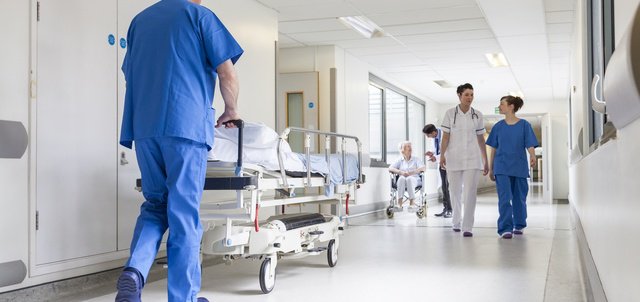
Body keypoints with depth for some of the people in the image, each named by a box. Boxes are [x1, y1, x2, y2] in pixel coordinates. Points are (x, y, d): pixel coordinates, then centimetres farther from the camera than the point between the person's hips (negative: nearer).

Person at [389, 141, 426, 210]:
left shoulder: (415, 159, 16)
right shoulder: (399, 160, 16)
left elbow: (423, 168, 0)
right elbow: (390, 168, 2)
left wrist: (411, 172, -17)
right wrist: (401, 172, -15)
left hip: (414, 179, -1)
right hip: (402, 181, 1)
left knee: (409, 178, -36)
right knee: (401, 178, -35)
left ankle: (412, 201, -39)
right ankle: (399, 201, -41)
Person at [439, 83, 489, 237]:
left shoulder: (477, 115, 6)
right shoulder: (450, 113, 1)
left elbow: (481, 139, 9)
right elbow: (445, 136, -1)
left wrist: (486, 161, 9)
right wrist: (442, 155, -14)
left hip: (472, 158, 0)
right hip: (454, 158, 0)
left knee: (470, 192, -9)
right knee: (455, 192, 9)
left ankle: (467, 227, -8)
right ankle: (456, 221, 29)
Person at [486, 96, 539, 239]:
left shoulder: (524, 125, 0)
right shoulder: (498, 126, 6)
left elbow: (530, 145, -6)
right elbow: (493, 149, 11)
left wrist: (532, 157, -28)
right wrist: (490, 169, 11)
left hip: (519, 168, 0)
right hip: (502, 168, 1)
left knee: (519, 198, 10)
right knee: (504, 198, -9)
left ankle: (519, 225, 27)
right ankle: (505, 228, -11)